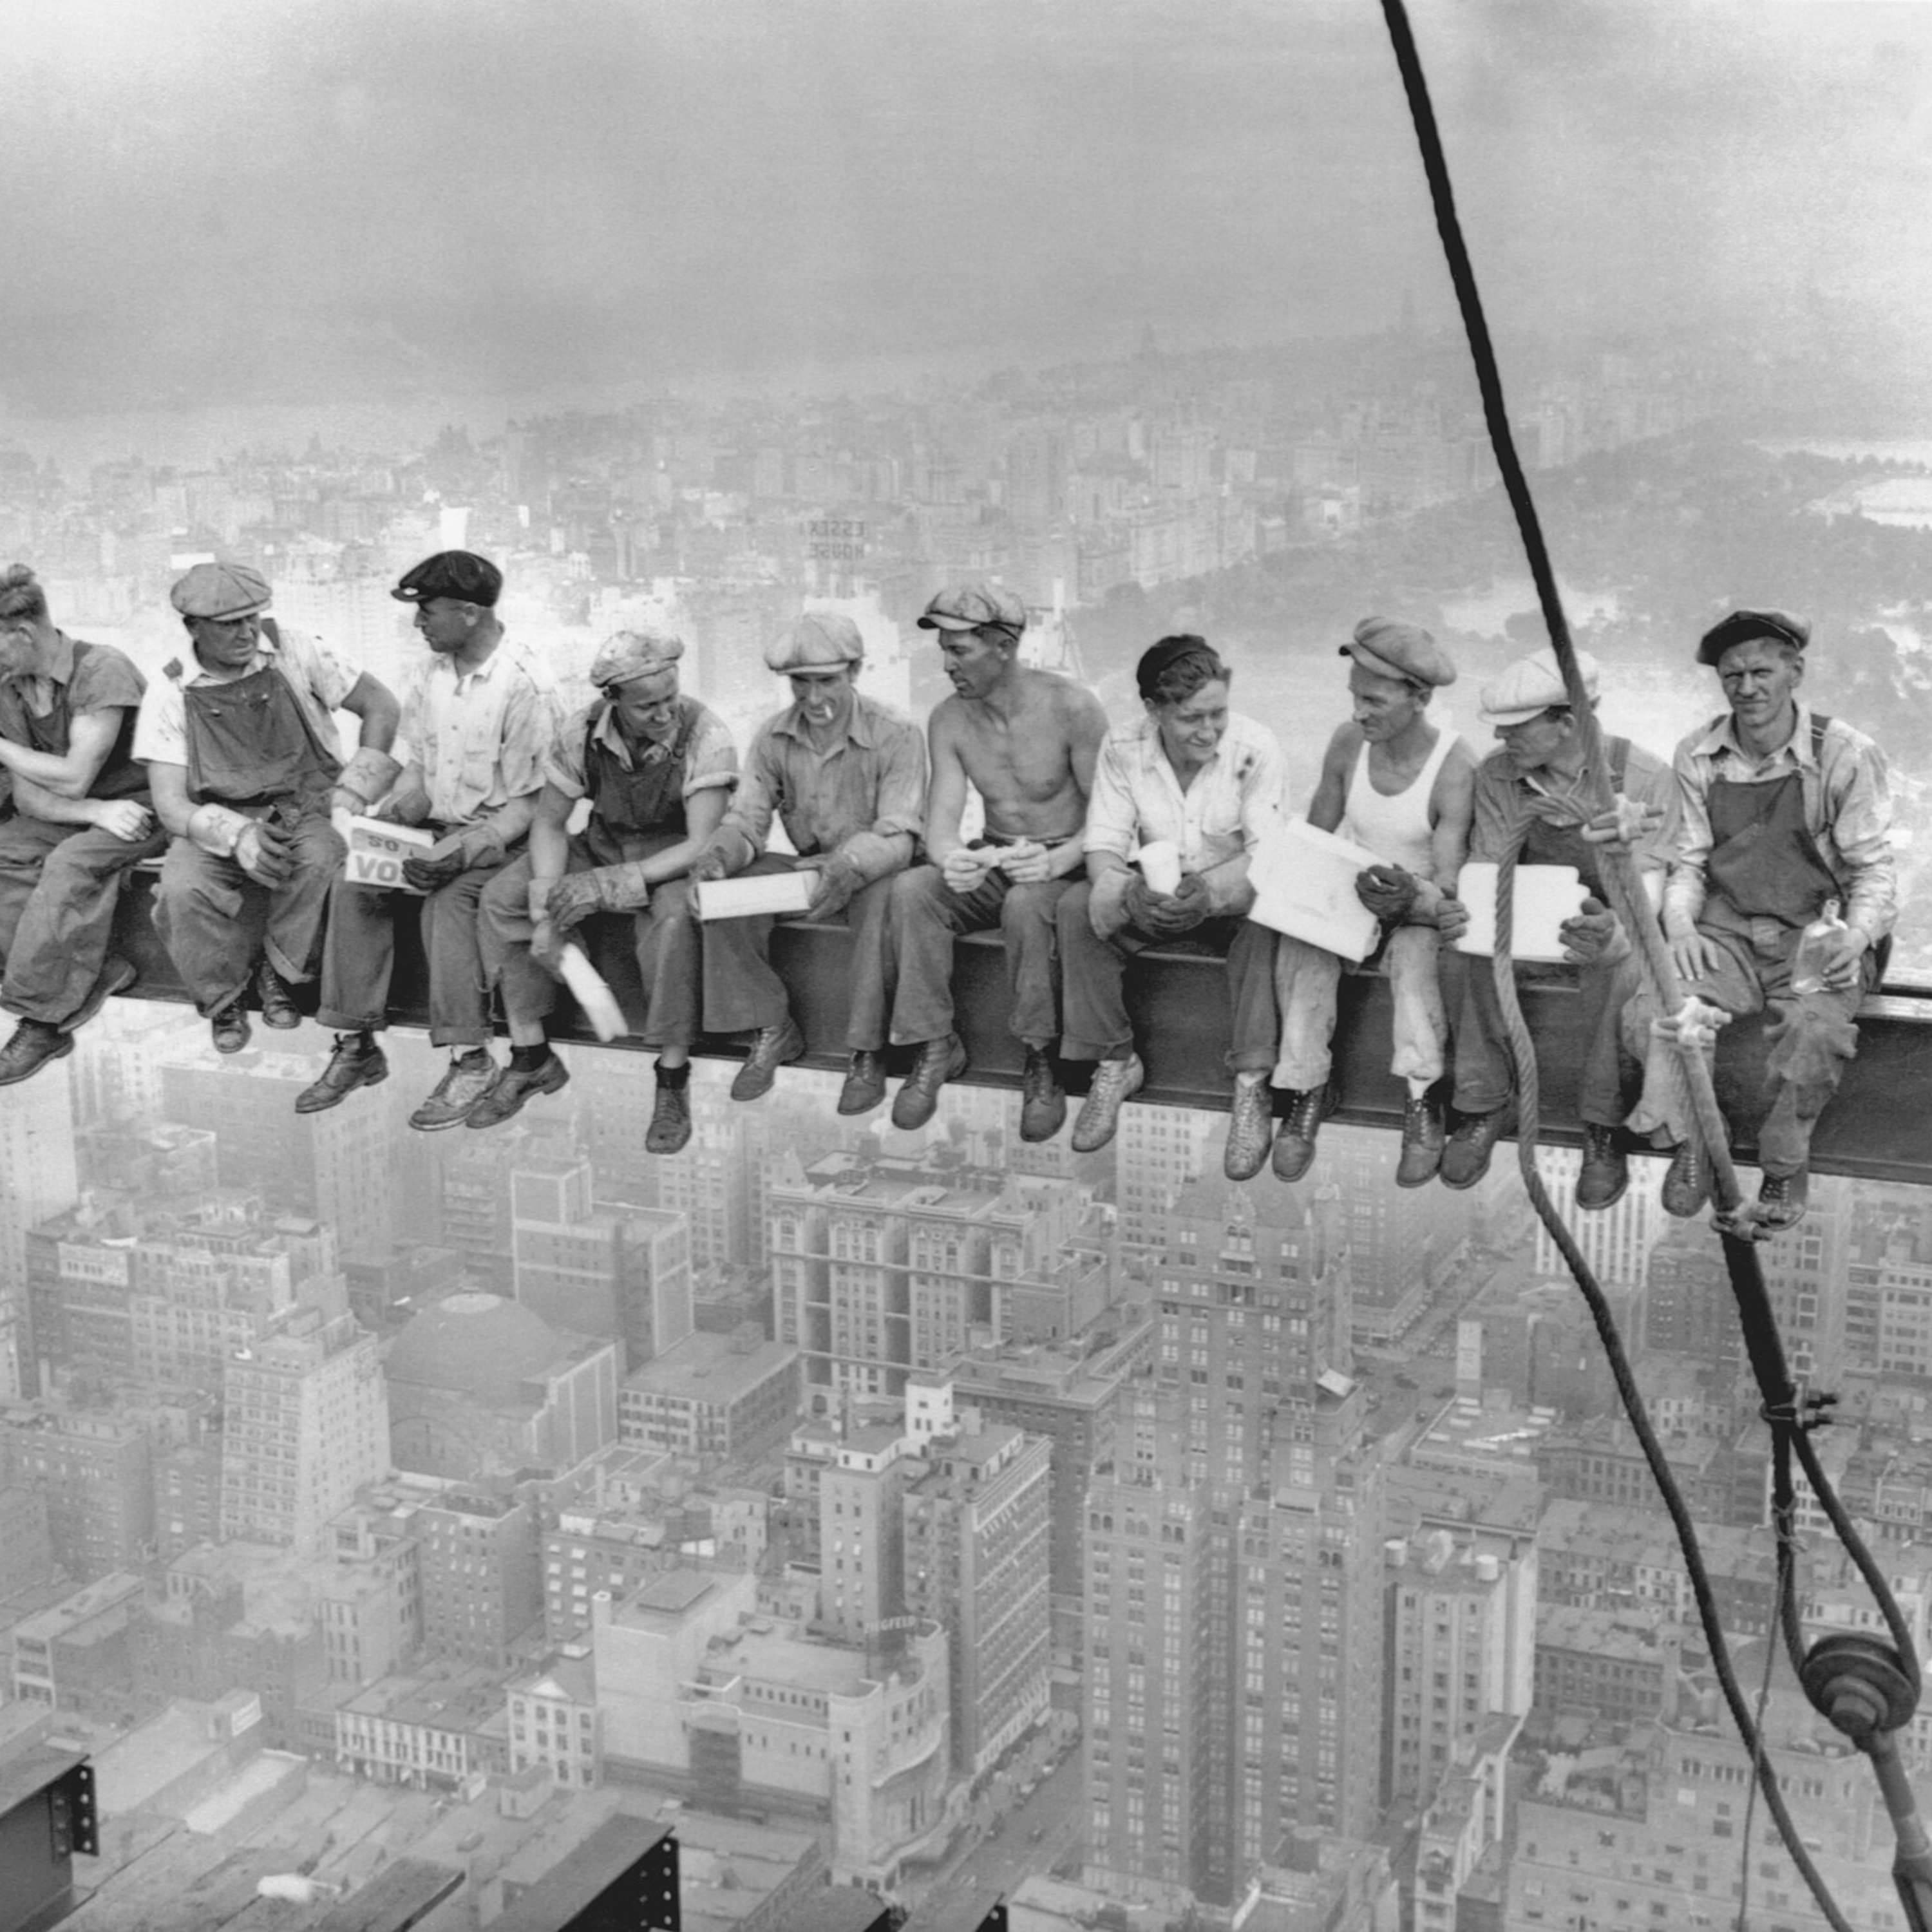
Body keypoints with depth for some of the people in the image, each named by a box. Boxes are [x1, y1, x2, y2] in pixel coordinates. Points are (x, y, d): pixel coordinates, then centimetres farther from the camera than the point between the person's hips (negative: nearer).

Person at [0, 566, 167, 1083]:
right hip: (74, 814, 7)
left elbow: (73, 779, -22)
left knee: (71, 864, -31)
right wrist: (99, 812, -21)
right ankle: (90, 973, -22)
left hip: (144, 803, -7)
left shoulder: (100, 670, -20)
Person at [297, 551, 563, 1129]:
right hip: (438, 824, 7)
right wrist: (395, 811, -4)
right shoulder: (433, 673, 7)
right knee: (353, 884, -15)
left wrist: (462, 850, -27)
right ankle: (357, 1047, -11)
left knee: (449, 898, -33)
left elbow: (529, 801, -16)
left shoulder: (526, 686, -16)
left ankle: (470, 1059, -24)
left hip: (500, 836, -7)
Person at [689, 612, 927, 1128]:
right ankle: (771, 1031, -6)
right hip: (807, 867, 5)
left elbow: (896, 837, -23)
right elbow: (747, 819, -2)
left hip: (872, 871, -5)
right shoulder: (774, 737, -1)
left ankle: (868, 1054, -28)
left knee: (887, 898, -39)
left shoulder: (896, 735, -16)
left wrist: (846, 868, -44)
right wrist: (718, 854, -27)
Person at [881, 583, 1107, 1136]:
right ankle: (935, 1045, -16)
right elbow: (942, 816, -9)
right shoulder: (948, 720, -2)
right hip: (991, 863, 4)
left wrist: (1057, 861, -34)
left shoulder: (1072, 709, -15)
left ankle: (1040, 1061, -23)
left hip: (1065, 865, -4)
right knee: (910, 891, -25)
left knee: (1025, 904, -38)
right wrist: (950, 858, -34)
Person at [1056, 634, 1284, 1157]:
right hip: (1154, 893, 3)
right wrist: (1129, 891, -38)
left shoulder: (1255, 749, -19)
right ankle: (1114, 1063, -11)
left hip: (1231, 893, -2)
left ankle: (1251, 1085, -29)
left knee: (1265, 918, -36)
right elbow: (1103, 845, -13)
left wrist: (1208, 892, -44)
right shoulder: (1122, 748, -12)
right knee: (1077, 909, -25)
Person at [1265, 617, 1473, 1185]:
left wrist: (1410, 898, -44)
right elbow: (1314, 836, 8)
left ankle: (1422, 1103, -28)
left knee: (1416, 951, -37)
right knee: (1300, 942, -27)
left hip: (1419, 906, -4)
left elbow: (1449, 888, -22)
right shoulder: (1348, 742, -5)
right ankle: (1306, 1090, -19)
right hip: (1351, 894, 4)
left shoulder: (1454, 769, -20)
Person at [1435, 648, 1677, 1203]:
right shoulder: (1498, 774, -6)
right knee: (1462, 953, -28)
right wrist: (1457, 910, -28)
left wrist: (1612, 932, -46)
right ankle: (1482, 1106, -12)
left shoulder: (1645, 780, -16)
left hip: (1610, 928, -3)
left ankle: (1604, 1128, -21)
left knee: (1618, 968, -38)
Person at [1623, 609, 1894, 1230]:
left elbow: (1873, 872, -4)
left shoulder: (1847, 756, -7)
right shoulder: (1698, 757, 4)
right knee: (1656, 1007, -27)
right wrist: (1681, 927, -12)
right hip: (1726, 931, 3)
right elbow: (1689, 863, 9)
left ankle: (1787, 1165, -9)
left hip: (1817, 937, -3)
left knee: (1816, 1027, -35)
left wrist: (1854, 936, -24)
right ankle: (1689, 1143, -3)